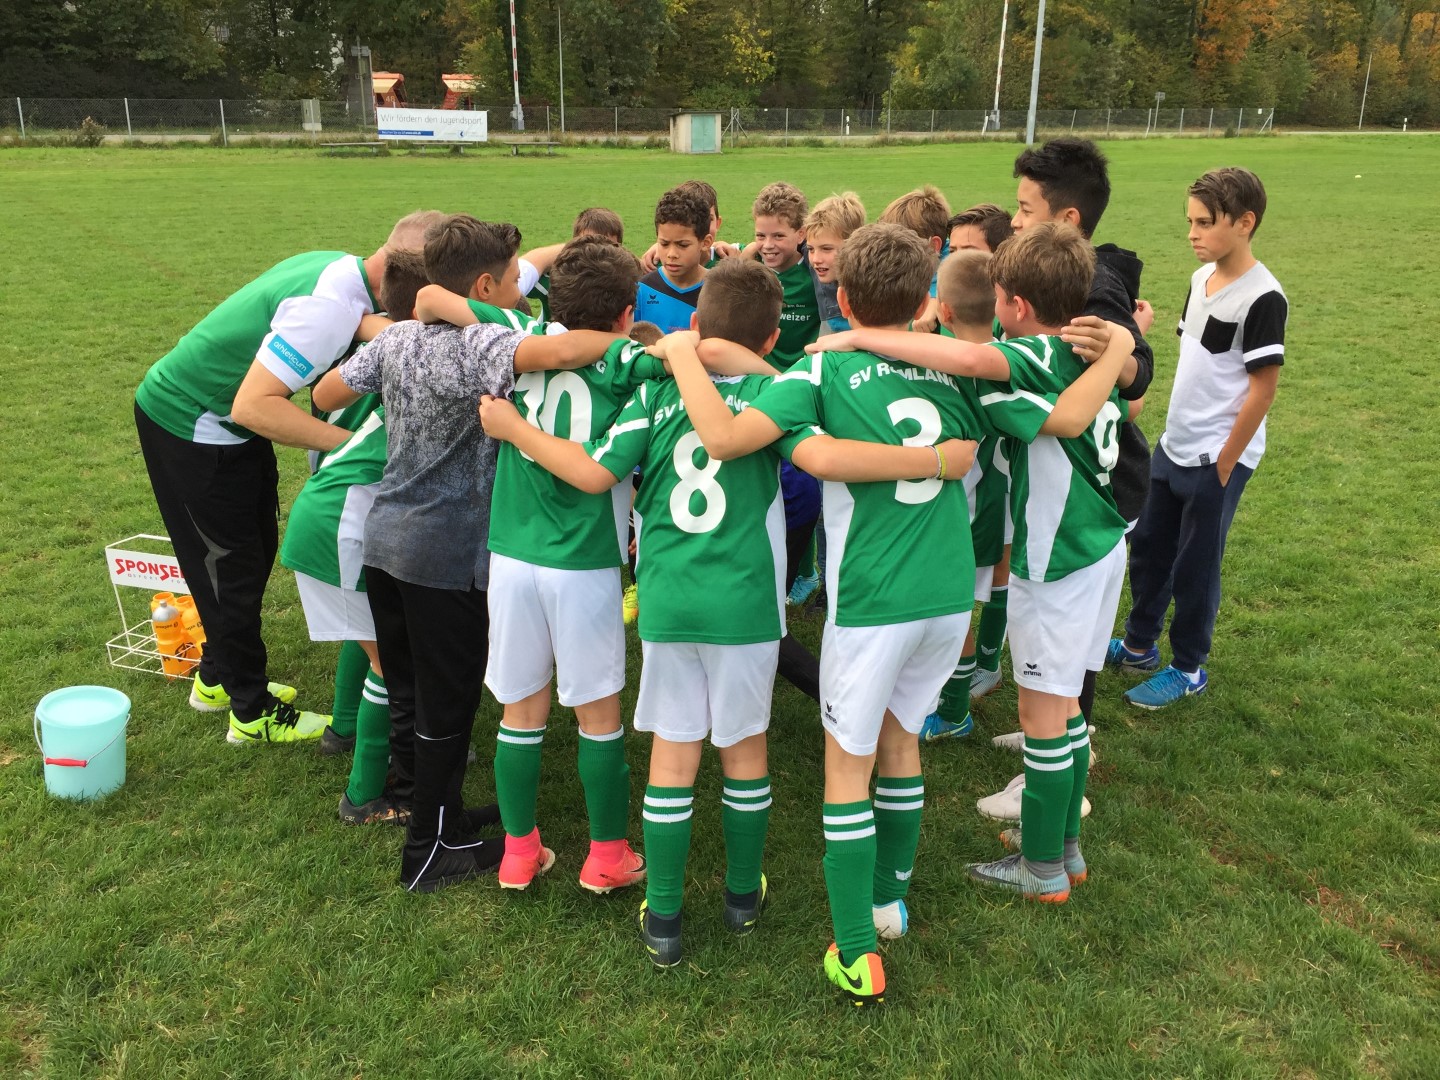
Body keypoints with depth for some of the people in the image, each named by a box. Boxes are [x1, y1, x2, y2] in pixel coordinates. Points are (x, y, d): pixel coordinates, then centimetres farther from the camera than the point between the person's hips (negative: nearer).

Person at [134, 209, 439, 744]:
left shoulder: (338, 268, -5)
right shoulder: (330, 306, -33)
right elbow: (253, 405, -36)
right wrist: (351, 441, -35)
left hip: (226, 421, 9)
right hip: (188, 425, -9)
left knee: (256, 549, 19)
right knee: (233, 565, 2)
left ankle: (218, 678, 38)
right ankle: (254, 712, 19)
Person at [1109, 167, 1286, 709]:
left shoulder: (1261, 298, -19)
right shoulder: (1201, 278, 5)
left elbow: (1263, 386, -18)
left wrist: (1224, 463, -15)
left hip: (1216, 459, -8)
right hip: (1174, 446, 8)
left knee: (1195, 564, 6)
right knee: (1149, 548, 17)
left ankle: (1188, 669, 24)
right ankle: (1139, 645, 36)